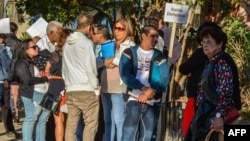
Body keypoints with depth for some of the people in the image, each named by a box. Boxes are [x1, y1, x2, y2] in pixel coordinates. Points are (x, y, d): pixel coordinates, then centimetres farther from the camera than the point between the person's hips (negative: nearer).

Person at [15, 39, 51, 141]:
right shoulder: (22, 64, -7)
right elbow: (28, 80, -15)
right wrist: (45, 78, -11)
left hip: (44, 93, 9)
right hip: (32, 94, -9)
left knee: (42, 119, 11)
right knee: (31, 119, -6)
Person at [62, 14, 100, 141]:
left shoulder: (67, 44, 14)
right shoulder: (87, 43, -7)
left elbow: (64, 68, 16)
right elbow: (90, 68, -9)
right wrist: (96, 89, -3)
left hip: (71, 90, 6)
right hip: (86, 89, -6)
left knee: (71, 124, 5)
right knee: (90, 123, -3)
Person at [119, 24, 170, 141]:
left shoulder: (159, 56, 9)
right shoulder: (129, 53, 4)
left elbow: (164, 79, -1)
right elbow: (125, 75, -8)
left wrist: (148, 93, -12)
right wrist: (144, 88, -17)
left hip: (151, 101, 3)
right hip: (133, 99, -2)